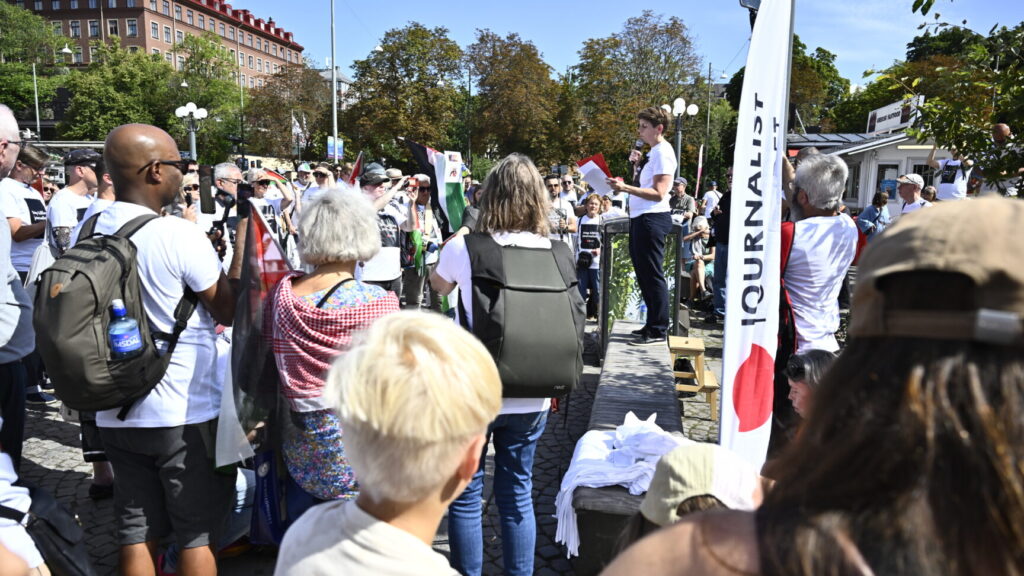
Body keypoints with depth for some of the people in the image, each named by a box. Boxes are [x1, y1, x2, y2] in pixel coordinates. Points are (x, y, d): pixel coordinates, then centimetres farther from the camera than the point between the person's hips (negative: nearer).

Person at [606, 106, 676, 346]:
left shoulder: (663, 152, -11)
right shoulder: (653, 152, 19)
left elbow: (658, 193, -19)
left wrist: (625, 188, -28)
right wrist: (637, 165, 10)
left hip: (652, 219, -10)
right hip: (641, 218, 10)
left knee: (652, 274, -7)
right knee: (644, 273, 14)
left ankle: (658, 330, 0)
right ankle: (653, 324, 24)